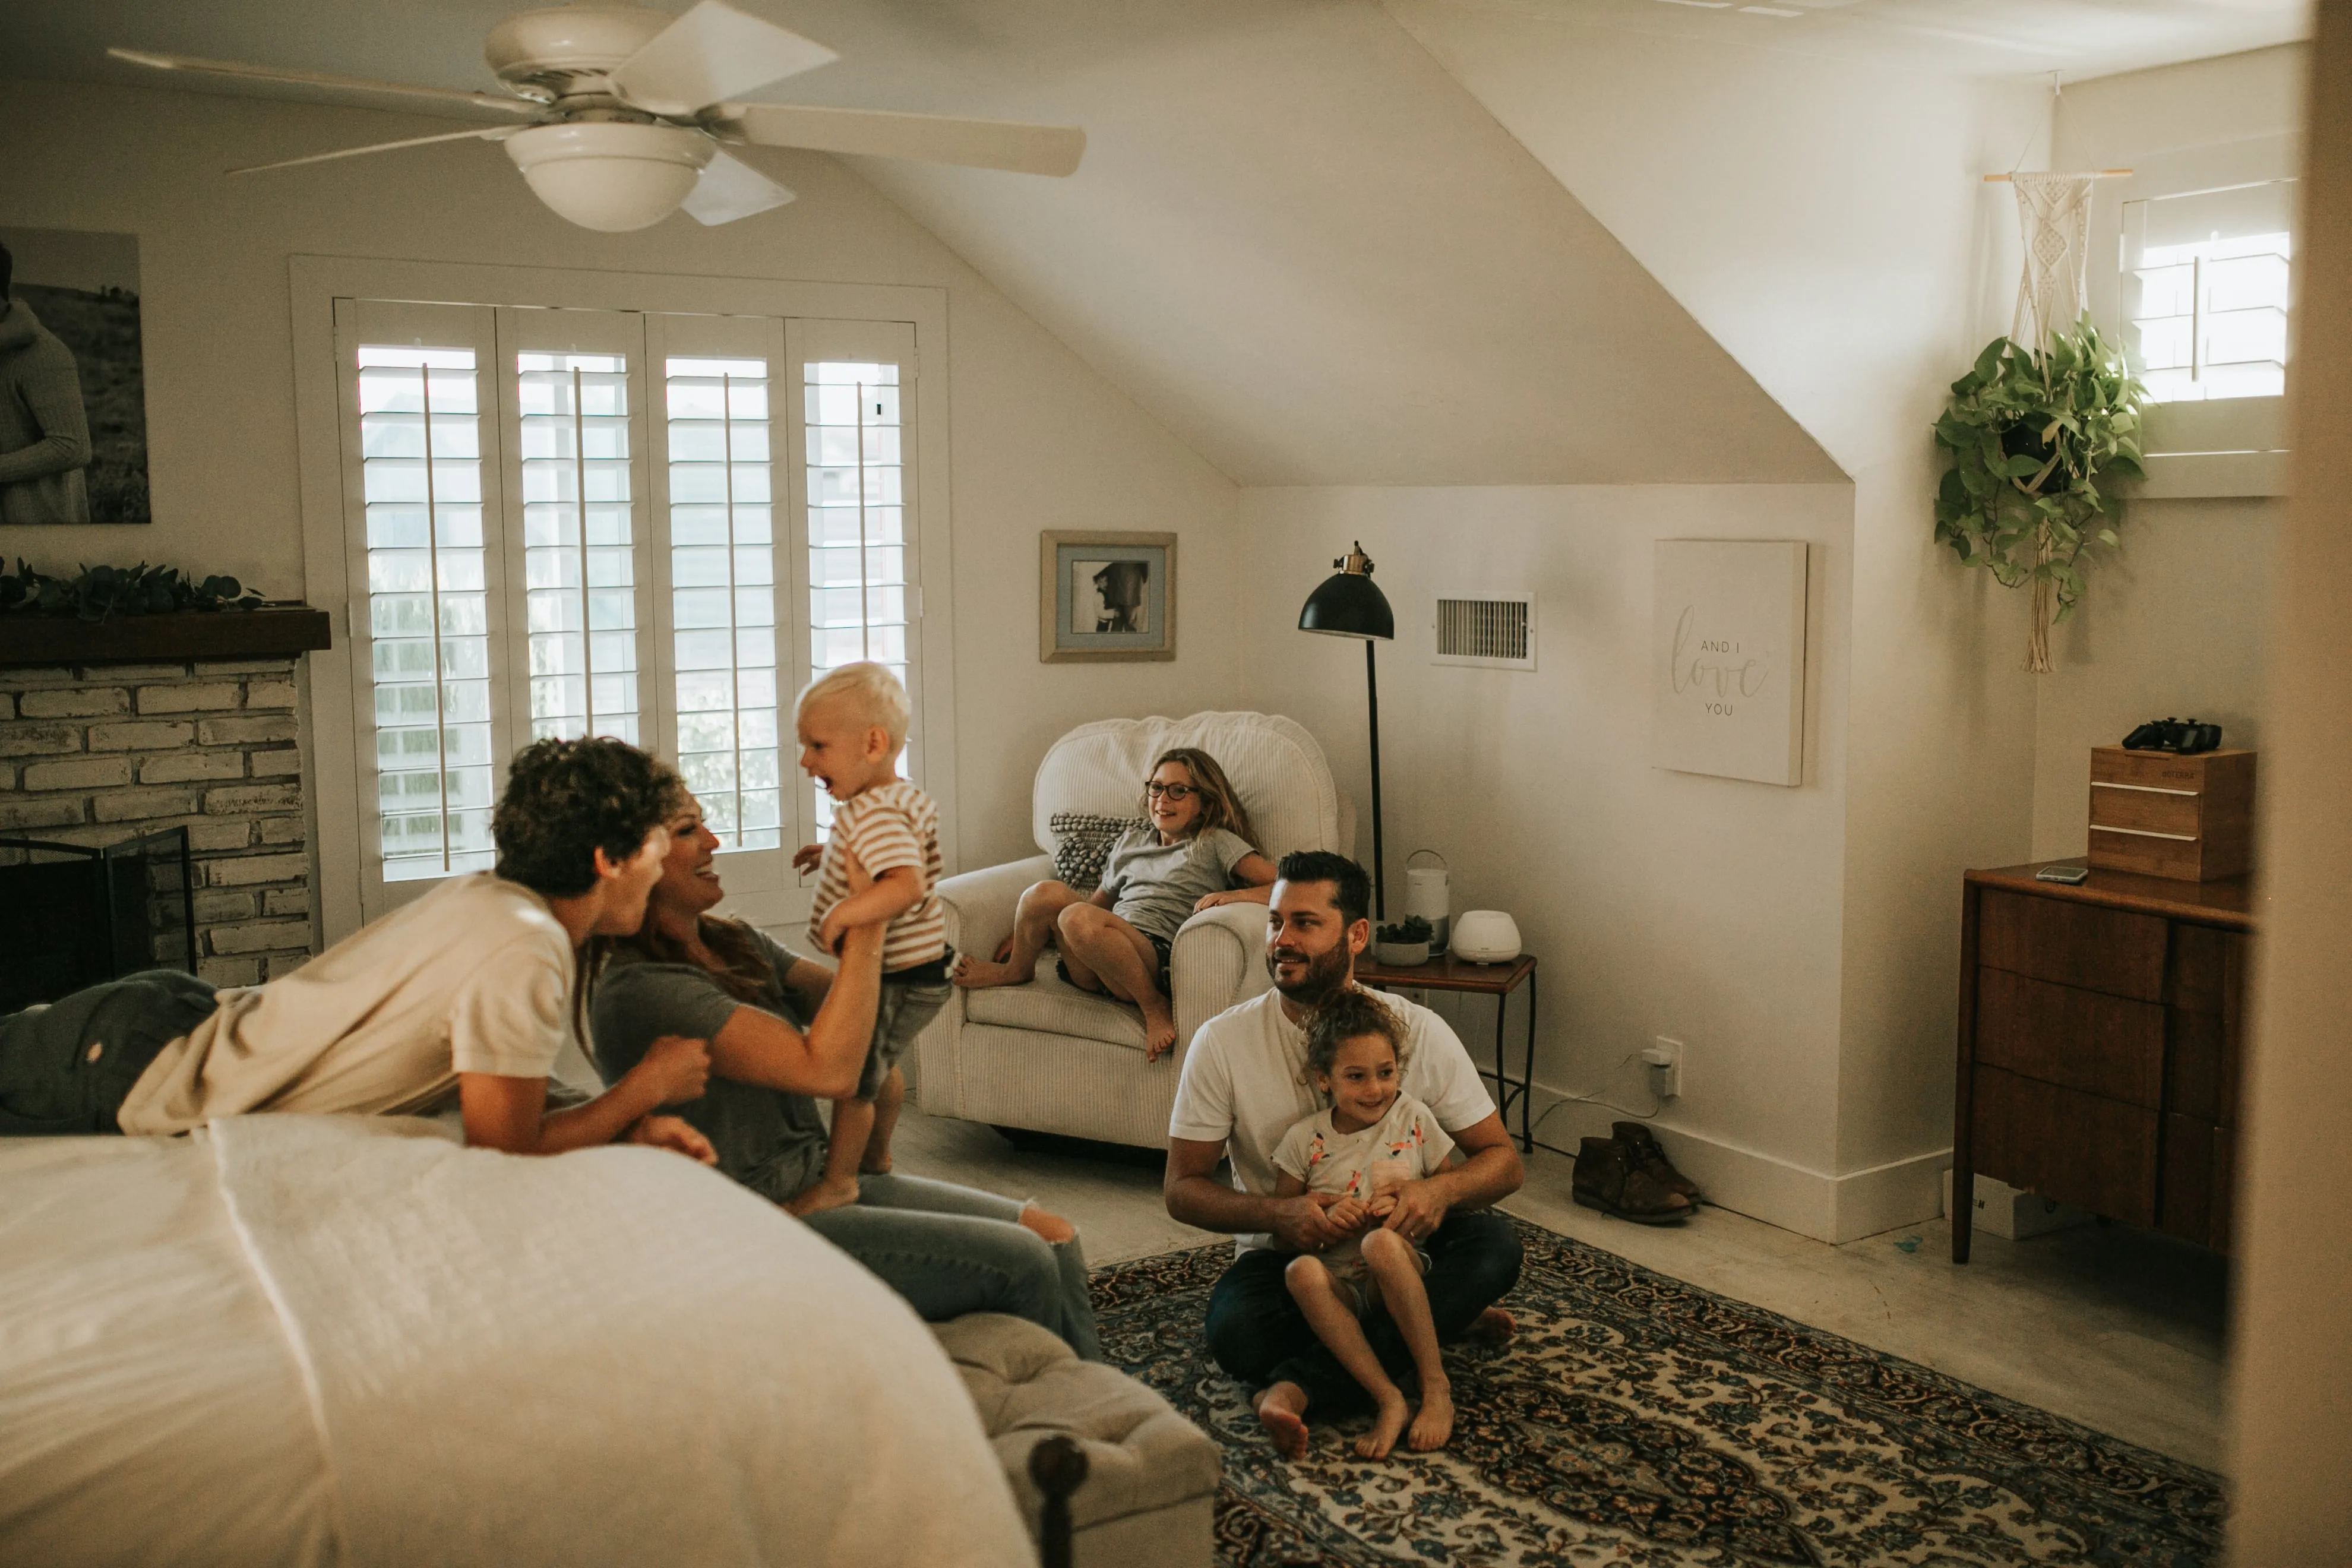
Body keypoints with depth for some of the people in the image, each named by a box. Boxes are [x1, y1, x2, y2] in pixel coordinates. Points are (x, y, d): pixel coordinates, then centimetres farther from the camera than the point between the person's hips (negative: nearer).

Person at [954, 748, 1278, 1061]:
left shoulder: (1216, 843, 12)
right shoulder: (1132, 839, 29)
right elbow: (1099, 901, 35)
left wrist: (1232, 896, -17)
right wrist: (1029, 931, 27)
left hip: (1159, 960, -5)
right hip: (1097, 969, 6)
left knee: (1078, 917, -35)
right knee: (1047, 893, -23)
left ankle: (1155, 1006, -17)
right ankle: (1017, 969, 6)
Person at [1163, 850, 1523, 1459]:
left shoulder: (1419, 1031, -8)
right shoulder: (1223, 1042, -10)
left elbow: (1503, 1159, -5)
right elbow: (1181, 1189, -8)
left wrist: (1441, 1189, -29)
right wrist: (1277, 1213, -28)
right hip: (1280, 1251, -1)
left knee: (1494, 1244, -29)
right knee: (1236, 1335, -34)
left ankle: (1298, 1386, -29)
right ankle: (1437, 1321, -14)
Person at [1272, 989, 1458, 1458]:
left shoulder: (1414, 1118, 3)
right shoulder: (1306, 1139, 1)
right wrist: (1323, 1218, -14)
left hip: (1403, 1275, -1)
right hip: (1340, 1287, 1)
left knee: (1382, 1243, -35)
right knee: (1301, 1272, -33)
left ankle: (1436, 1386, -25)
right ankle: (1389, 1398, -33)